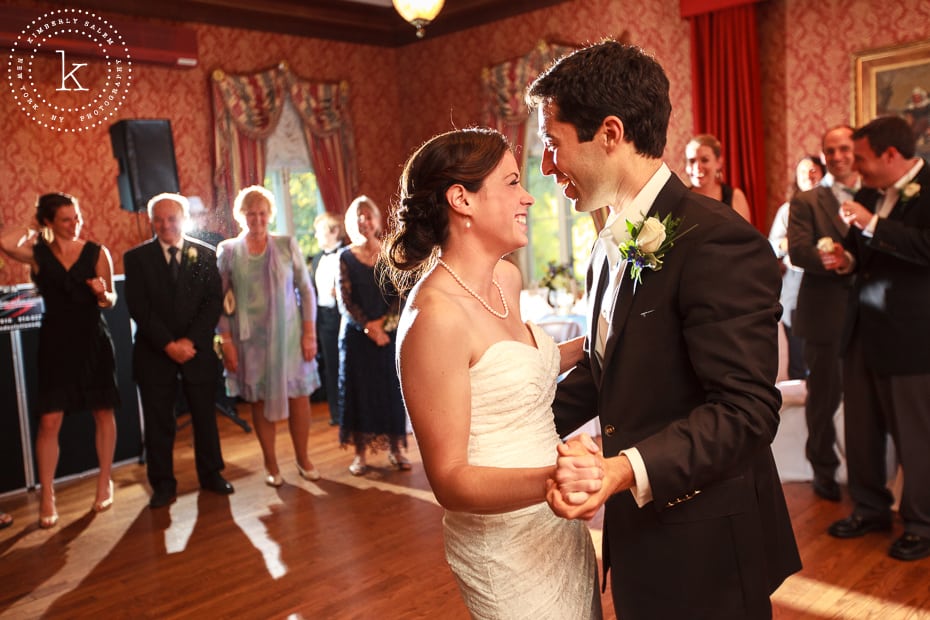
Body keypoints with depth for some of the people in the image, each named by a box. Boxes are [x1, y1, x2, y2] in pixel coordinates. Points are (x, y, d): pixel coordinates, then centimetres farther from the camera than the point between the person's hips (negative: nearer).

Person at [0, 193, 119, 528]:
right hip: (56, 341, 0)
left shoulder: (97, 252, -1)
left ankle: (105, 483, 23)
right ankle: (47, 497, 9)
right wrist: (33, 231, -5)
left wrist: (103, 293, -21)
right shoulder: (37, 253, -1)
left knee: (103, 412, 8)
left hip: (93, 339, 0)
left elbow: (110, 300, 2)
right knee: (50, 419, -2)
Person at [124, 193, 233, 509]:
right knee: (158, 421, 5)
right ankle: (163, 483, 17)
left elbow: (214, 301, -1)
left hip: (198, 349, 1)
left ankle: (211, 474, 25)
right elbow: (138, 308, -5)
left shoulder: (205, 254, 3)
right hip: (155, 352, -1)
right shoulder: (136, 257, 1)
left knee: (205, 415, 10)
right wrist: (168, 344, -13)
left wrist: (190, 341, -11)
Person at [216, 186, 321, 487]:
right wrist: (226, 341, -5)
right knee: (260, 400, 6)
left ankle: (303, 459, 21)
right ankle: (271, 464, 20)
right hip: (251, 338, 0)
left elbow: (306, 290, 2)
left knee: (299, 395, 3)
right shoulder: (228, 250, 1)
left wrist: (309, 332, -4)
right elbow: (220, 300, 2)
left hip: (288, 335, 0)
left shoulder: (287, 245, 2)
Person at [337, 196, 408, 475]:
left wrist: (383, 323, -12)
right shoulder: (346, 257, 3)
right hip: (356, 334, 0)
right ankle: (360, 453, 9)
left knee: (391, 387, 3)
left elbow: (401, 294, -1)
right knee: (358, 389, 2)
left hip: (388, 330, 1)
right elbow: (345, 300, -4)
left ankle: (395, 449, 13)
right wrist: (368, 327, -13)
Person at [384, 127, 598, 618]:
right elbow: (449, 481, -23)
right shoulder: (435, 315, -24)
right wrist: (551, 480, -38)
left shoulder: (507, 278, 1)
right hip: (506, 547, -8)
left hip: (559, 524, 8)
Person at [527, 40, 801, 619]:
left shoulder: (718, 242, -22)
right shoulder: (613, 244, 7)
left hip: (703, 548, -8)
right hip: (639, 523, 8)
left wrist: (628, 469, -37)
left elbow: (745, 410, -26)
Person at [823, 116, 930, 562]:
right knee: (861, 427, 13)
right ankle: (870, 508, 30)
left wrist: (872, 225, -23)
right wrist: (845, 259, 3)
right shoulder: (868, 193, 11)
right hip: (862, 329, 7)